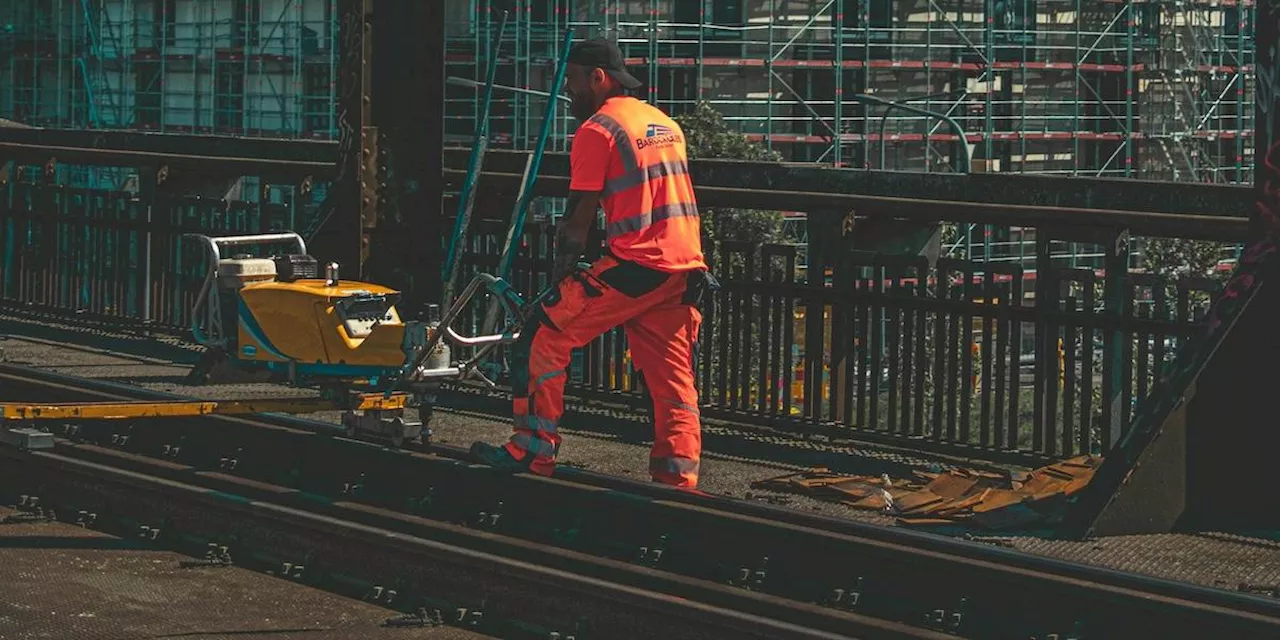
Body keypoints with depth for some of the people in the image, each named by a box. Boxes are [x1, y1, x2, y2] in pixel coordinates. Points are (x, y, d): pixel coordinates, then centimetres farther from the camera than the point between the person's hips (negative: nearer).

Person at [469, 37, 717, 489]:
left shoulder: (597, 129, -4)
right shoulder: (666, 124, 20)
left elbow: (579, 219, -4)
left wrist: (558, 280, 6)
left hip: (634, 266, -8)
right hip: (686, 267, 8)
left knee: (543, 336, 1)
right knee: (673, 380, 8)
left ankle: (532, 451, 0)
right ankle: (678, 480, 4)